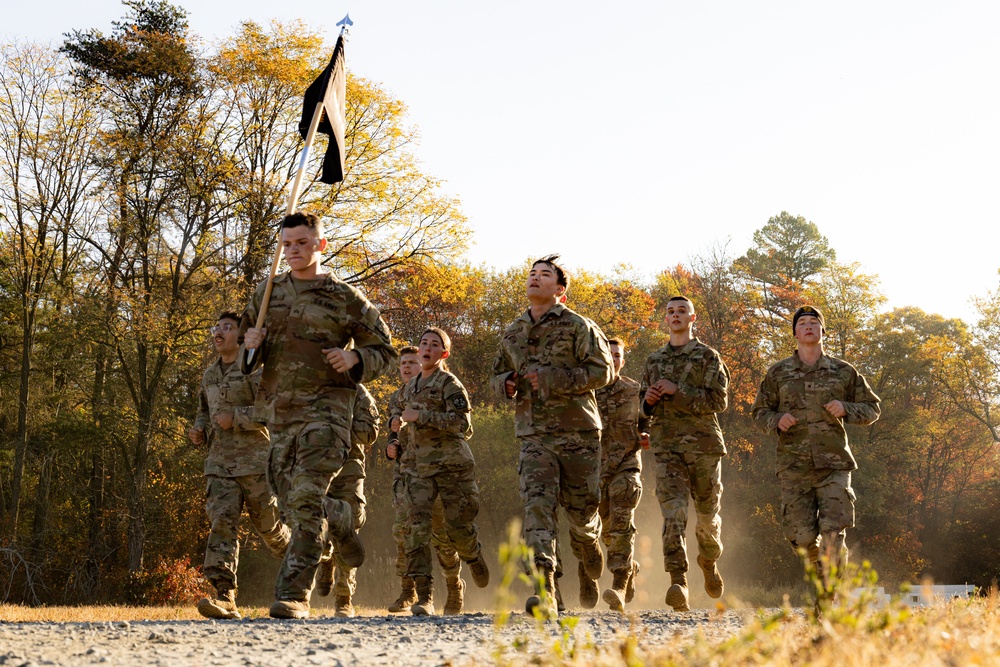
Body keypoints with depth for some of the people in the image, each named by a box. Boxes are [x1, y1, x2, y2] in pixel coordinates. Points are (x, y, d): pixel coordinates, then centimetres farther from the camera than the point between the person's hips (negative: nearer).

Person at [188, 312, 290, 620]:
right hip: (220, 461, 5)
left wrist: (236, 417, -17)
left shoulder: (257, 368, -4)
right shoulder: (210, 374, 17)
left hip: (255, 459, -5)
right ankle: (224, 597, -22)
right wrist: (199, 429, 10)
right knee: (221, 522, -13)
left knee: (269, 525, 4)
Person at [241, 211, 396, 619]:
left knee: (305, 501, -17)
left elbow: (384, 349, 9)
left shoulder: (346, 299, 3)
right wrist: (251, 344, -1)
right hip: (278, 411, 5)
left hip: (324, 408, -5)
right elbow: (245, 343, 23)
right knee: (292, 506, 9)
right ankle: (341, 521, 42)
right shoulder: (267, 292, 13)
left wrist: (354, 359, -12)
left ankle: (294, 595, -16)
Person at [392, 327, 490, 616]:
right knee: (417, 525, -13)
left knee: (458, 526, 2)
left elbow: (462, 423, -16)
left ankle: (475, 557, 39)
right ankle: (424, 596, -16)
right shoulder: (410, 387, 17)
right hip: (418, 465, 5)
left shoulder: (450, 384, -4)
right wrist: (397, 421, 10)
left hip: (451, 463, -5)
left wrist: (421, 416, -20)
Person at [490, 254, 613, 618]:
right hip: (534, 434, 3)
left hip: (578, 431, -3)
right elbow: (497, 376, 25)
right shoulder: (513, 332, 14)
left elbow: (601, 370, -9)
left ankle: (589, 543, 44)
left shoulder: (577, 326, -2)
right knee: (537, 505, -15)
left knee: (580, 509, 6)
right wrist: (507, 384, 0)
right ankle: (544, 591, -23)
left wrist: (554, 379, -18)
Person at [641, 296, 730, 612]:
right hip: (666, 445, 2)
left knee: (708, 512, 9)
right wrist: (649, 400, 1)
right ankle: (678, 583, -24)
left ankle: (709, 561, 40)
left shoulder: (708, 357, 3)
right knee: (673, 512, -15)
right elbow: (644, 405, 26)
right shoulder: (654, 360, 17)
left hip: (703, 443, -2)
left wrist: (677, 392, -14)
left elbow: (719, 401, -8)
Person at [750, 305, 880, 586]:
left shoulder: (843, 372, 9)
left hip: (834, 462, -1)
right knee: (801, 534, -2)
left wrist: (845, 409, -6)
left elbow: (872, 408, 14)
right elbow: (759, 412, 15)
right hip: (794, 465, 1)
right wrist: (777, 421, -8)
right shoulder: (778, 373, 10)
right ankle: (822, 573, 27)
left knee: (833, 532, -12)